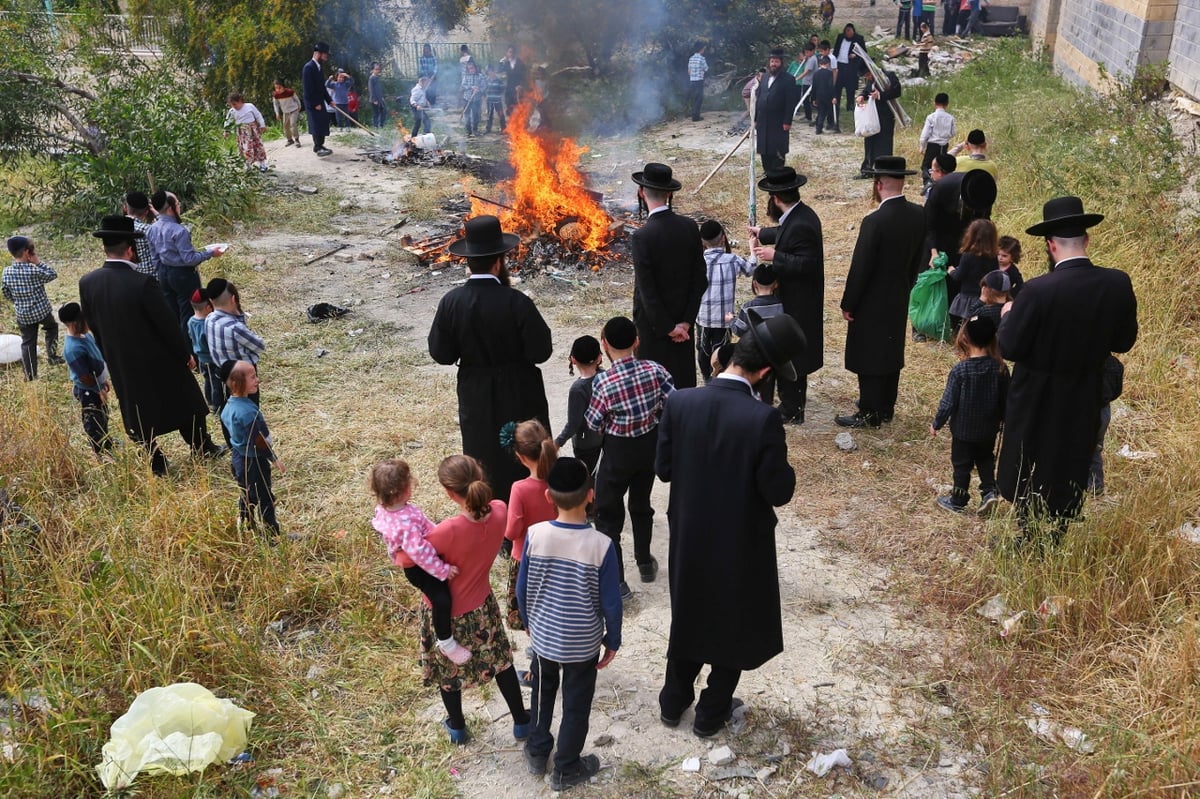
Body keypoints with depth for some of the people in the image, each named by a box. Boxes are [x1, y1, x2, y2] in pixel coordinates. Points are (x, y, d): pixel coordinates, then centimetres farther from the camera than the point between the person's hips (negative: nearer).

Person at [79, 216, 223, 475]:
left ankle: (156, 463, 28)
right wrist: (186, 354, -4)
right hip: (158, 360, -4)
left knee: (139, 413, 18)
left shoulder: (87, 283, -10)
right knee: (183, 403, 18)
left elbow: (92, 327, 2)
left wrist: (111, 357, 16)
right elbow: (167, 323, -18)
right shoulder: (142, 283, -26)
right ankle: (202, 448, 33)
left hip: (121, 365, 4)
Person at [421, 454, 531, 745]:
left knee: (447, 668, 24)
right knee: (500, 660, 26)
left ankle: (457, 727, 46)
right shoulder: (499, 512, -21)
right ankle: (521, 722, 42)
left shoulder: (448, 531, -38)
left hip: (445, 612, -4)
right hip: (481, 604, 4)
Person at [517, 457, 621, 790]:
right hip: (584, 643, -2)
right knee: (576, 705, 19)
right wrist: (613, 641, 2)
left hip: (543, 636, 3)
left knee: (543, 693, 28)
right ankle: (566, 769, 37)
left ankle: (537, 753, 46)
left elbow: (522, 588, -6)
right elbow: (611, 602, -16)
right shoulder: (601, 545, -25)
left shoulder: (535, 535, -18)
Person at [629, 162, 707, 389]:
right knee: (683, 379, 18)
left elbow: (647, 290, -20)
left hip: (654, 322, -5)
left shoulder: (642, 236, -21)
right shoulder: (690, 227, -5)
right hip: (683, 317, 5)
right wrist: (686, 321, -2)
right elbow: (700, 279, -4)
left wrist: (668, 328, -11)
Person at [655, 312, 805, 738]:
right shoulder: (763, 418, -27)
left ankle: (673, 702, 42)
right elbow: (778, 491, -20)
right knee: (734, 626, 20)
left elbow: (663, 468, -6)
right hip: (741, 543, -4)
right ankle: (711, 713, 36)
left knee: (687, 618, 26)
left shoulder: (679, 403, -15)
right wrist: (783, 471, 0)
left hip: (689, 537, 4)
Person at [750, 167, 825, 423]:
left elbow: (807, 264, -32)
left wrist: (774, 255, -30)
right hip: (799, 299, 11)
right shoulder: (801, 214, 4)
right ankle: (796, 399, 38)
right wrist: (763, 233, 38)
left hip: (795, 304, -11)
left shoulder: (800, 225, -28)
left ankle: (791, 410, 13)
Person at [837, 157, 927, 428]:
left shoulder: (875, 221, -25)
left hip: (873, 301, -7)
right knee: (891, 353, 18)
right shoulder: (918, 215, -3)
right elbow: (918, 258, 8)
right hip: (900, 299, 8)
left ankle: (870, 413, 13)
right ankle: (886, 408, 31)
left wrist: (848, 304, -10)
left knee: (869, 357, 4)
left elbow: (860, 268, -20)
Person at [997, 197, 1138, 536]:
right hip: (1084, 398, 4)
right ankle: (1056, 540, 31)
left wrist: (1008, 316, -1)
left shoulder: (1038, 290, -26)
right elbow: (1123, 342, -1)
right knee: (1070, 470, 19)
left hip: (1037, 398, -4)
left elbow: (1010, 348, -19)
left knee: (1027, 468, 15)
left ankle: (1024, 538, 27)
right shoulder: (1118, 284, -12)